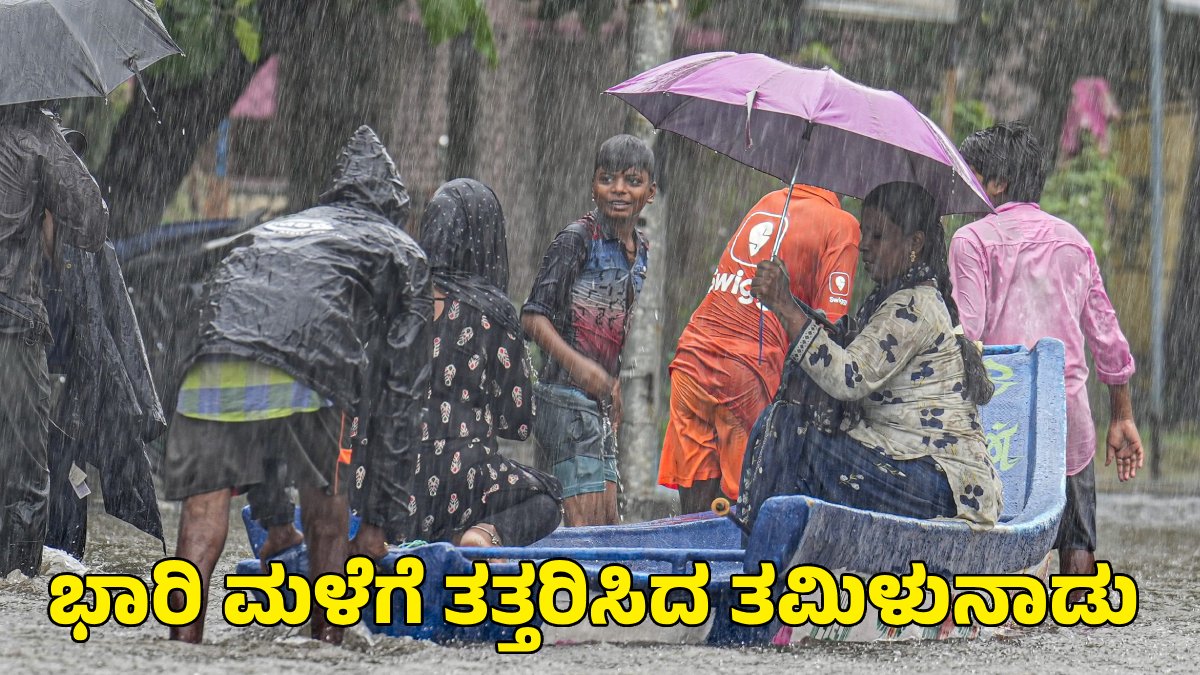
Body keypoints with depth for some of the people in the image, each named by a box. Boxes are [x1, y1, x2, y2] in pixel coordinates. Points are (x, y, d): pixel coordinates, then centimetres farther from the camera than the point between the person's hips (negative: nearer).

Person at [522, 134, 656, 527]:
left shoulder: (640, 250, 14)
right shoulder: (578, 239, -10)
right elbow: (534, 318, -13)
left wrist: (615, 391, 17)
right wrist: (578, 365, -26)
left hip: (601, 401, 8)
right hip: (568, 398, -8)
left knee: (607, 520, 7)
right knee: (584, 518, -16)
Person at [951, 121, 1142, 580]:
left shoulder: (973, 240, -2)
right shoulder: (1072, 241, 14)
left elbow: (966, 332, -12)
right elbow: (1107, 335, 15)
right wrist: (1122, 417, 21)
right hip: (1070, 413, 4)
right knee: (1078, 548, 8)